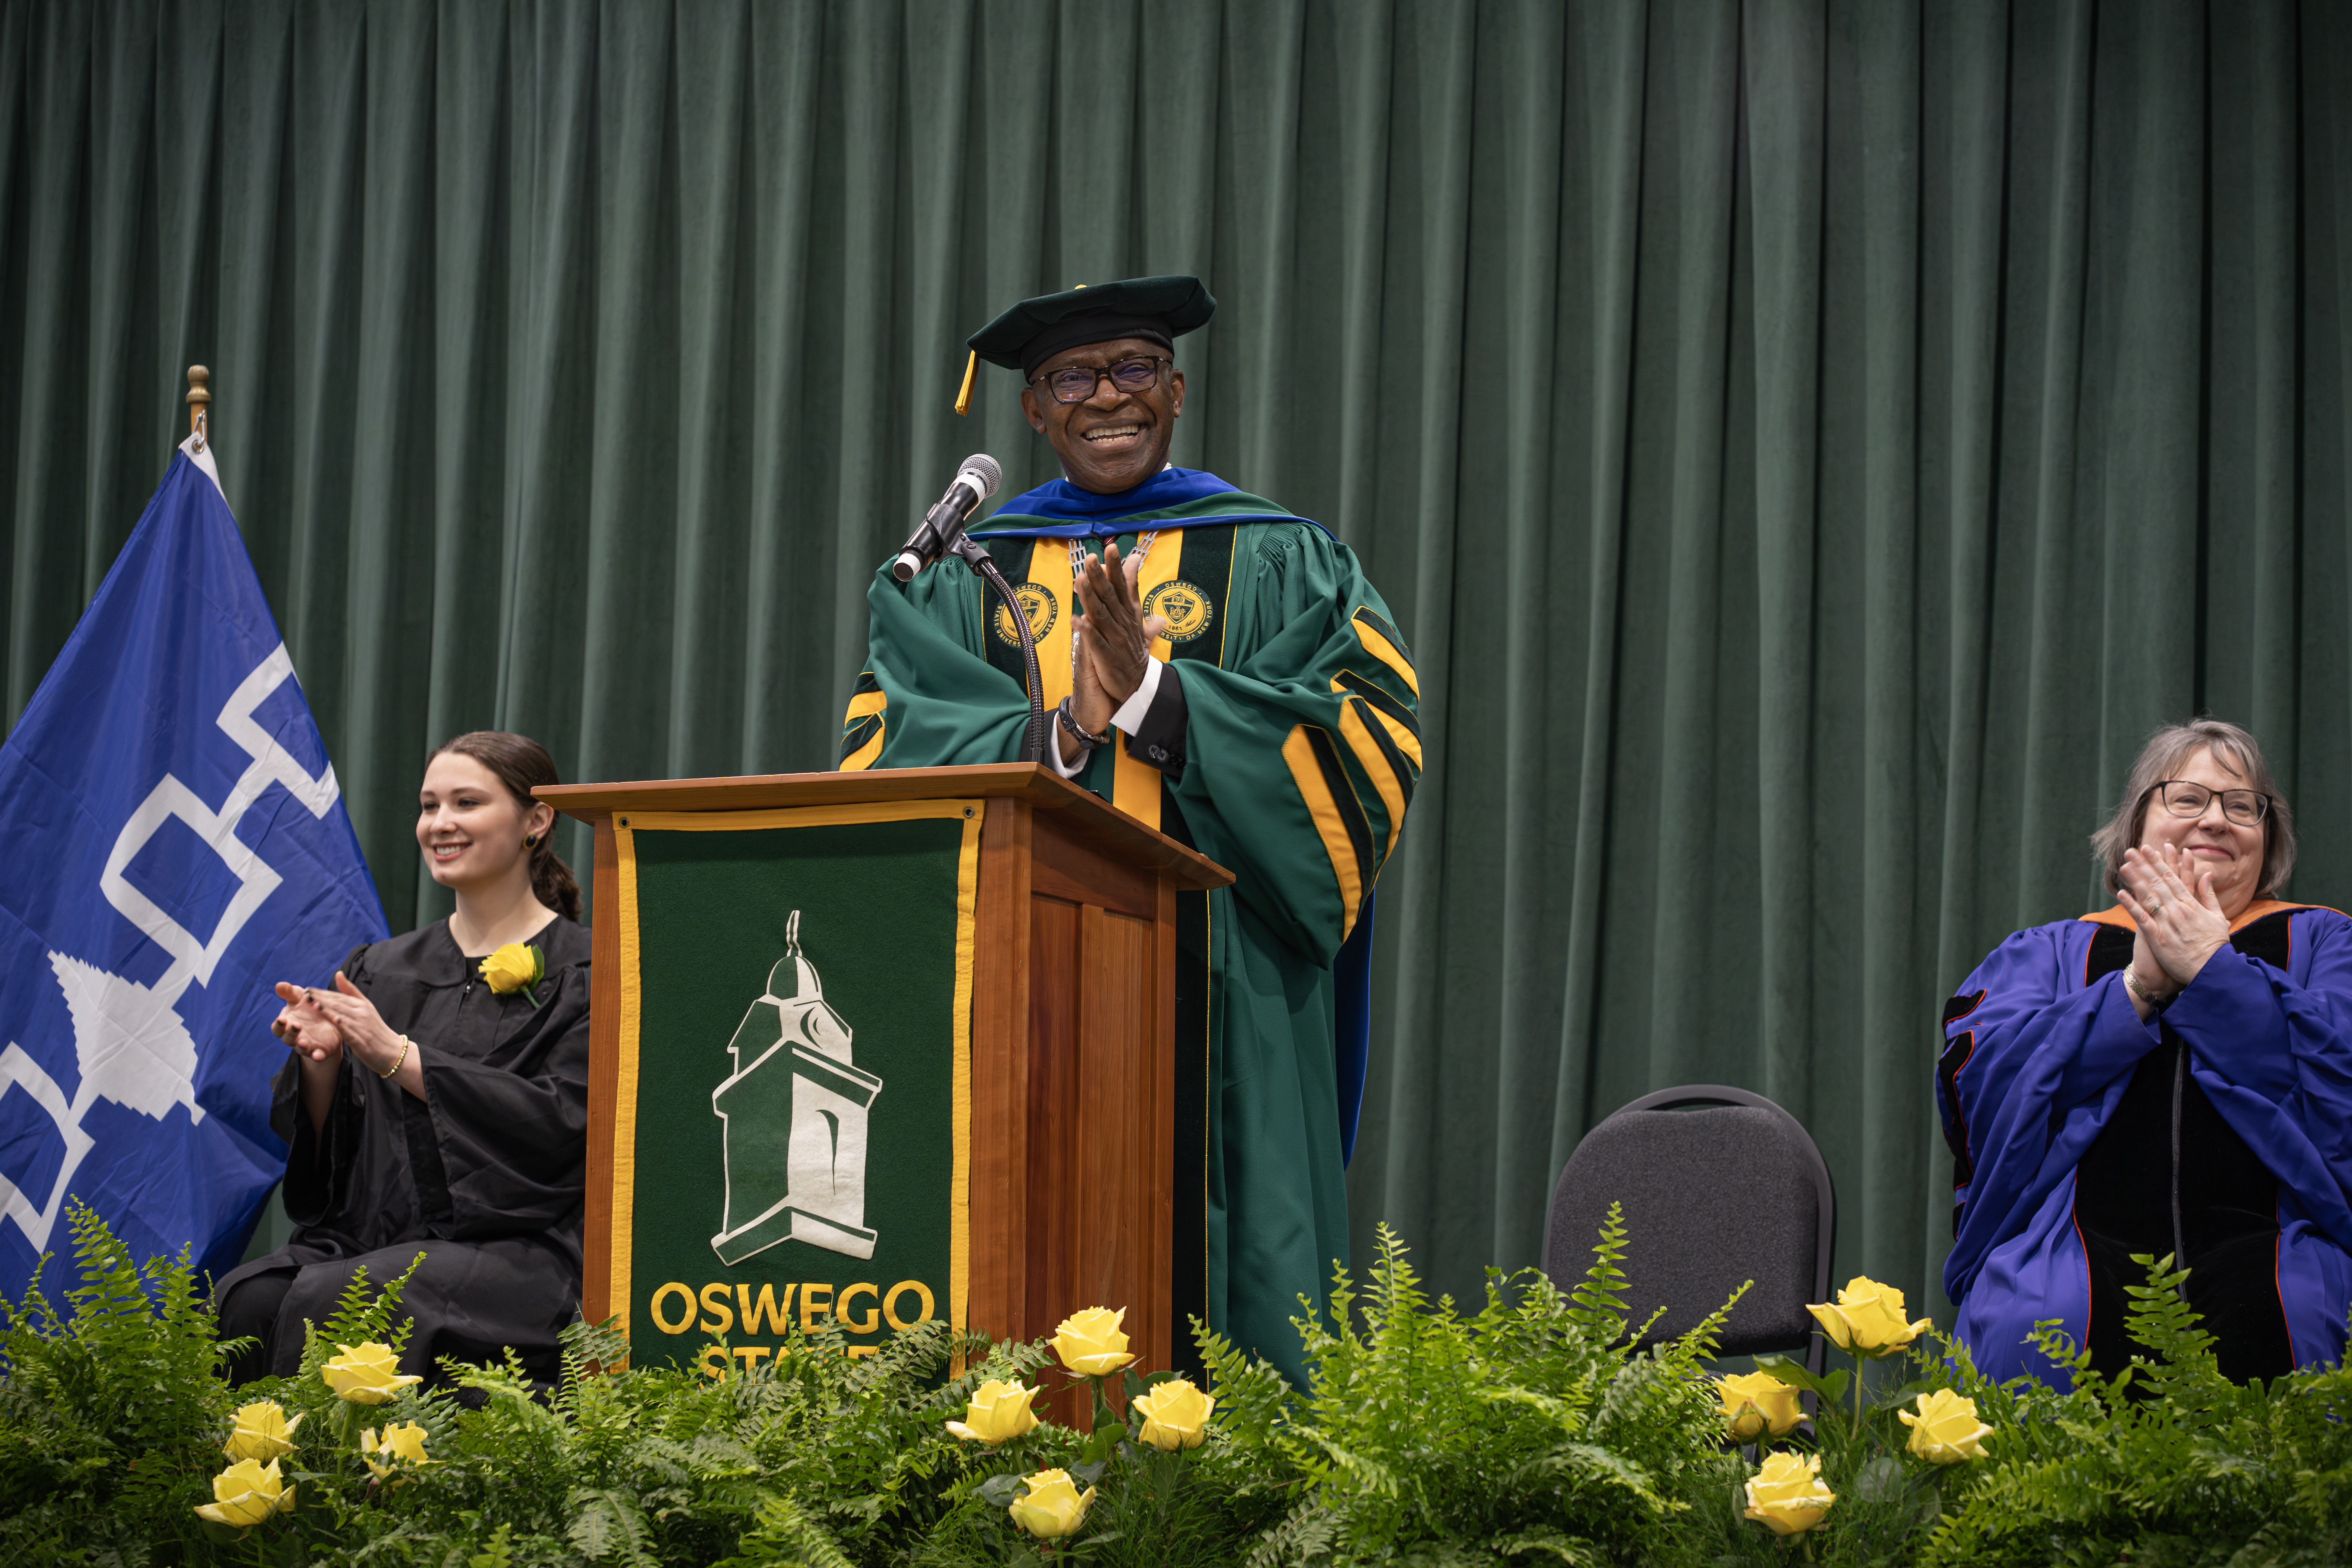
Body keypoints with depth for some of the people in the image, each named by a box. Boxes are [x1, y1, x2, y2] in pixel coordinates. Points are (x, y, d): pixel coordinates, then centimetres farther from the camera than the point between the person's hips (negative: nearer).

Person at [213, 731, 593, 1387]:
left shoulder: (583, 971, 2)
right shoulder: (382, 969, 18)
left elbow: (561, 1120, -12)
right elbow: (322, 1147, 15)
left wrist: (399, 1057, -16)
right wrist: (320, 1060, -7)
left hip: (512, 1254, -5)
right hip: (368, 1244, 5)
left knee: (323, 1303, -31)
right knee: (247, 1301, -27)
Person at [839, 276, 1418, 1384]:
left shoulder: (1281, 567, 9)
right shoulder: (958, 582, 14)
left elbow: (1369, 750, -4)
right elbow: (881, 768, 2)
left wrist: (1151, 691, -13)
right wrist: (1063, 730, -14)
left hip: (1210, 998, -1)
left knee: (1202, 1266, -7)